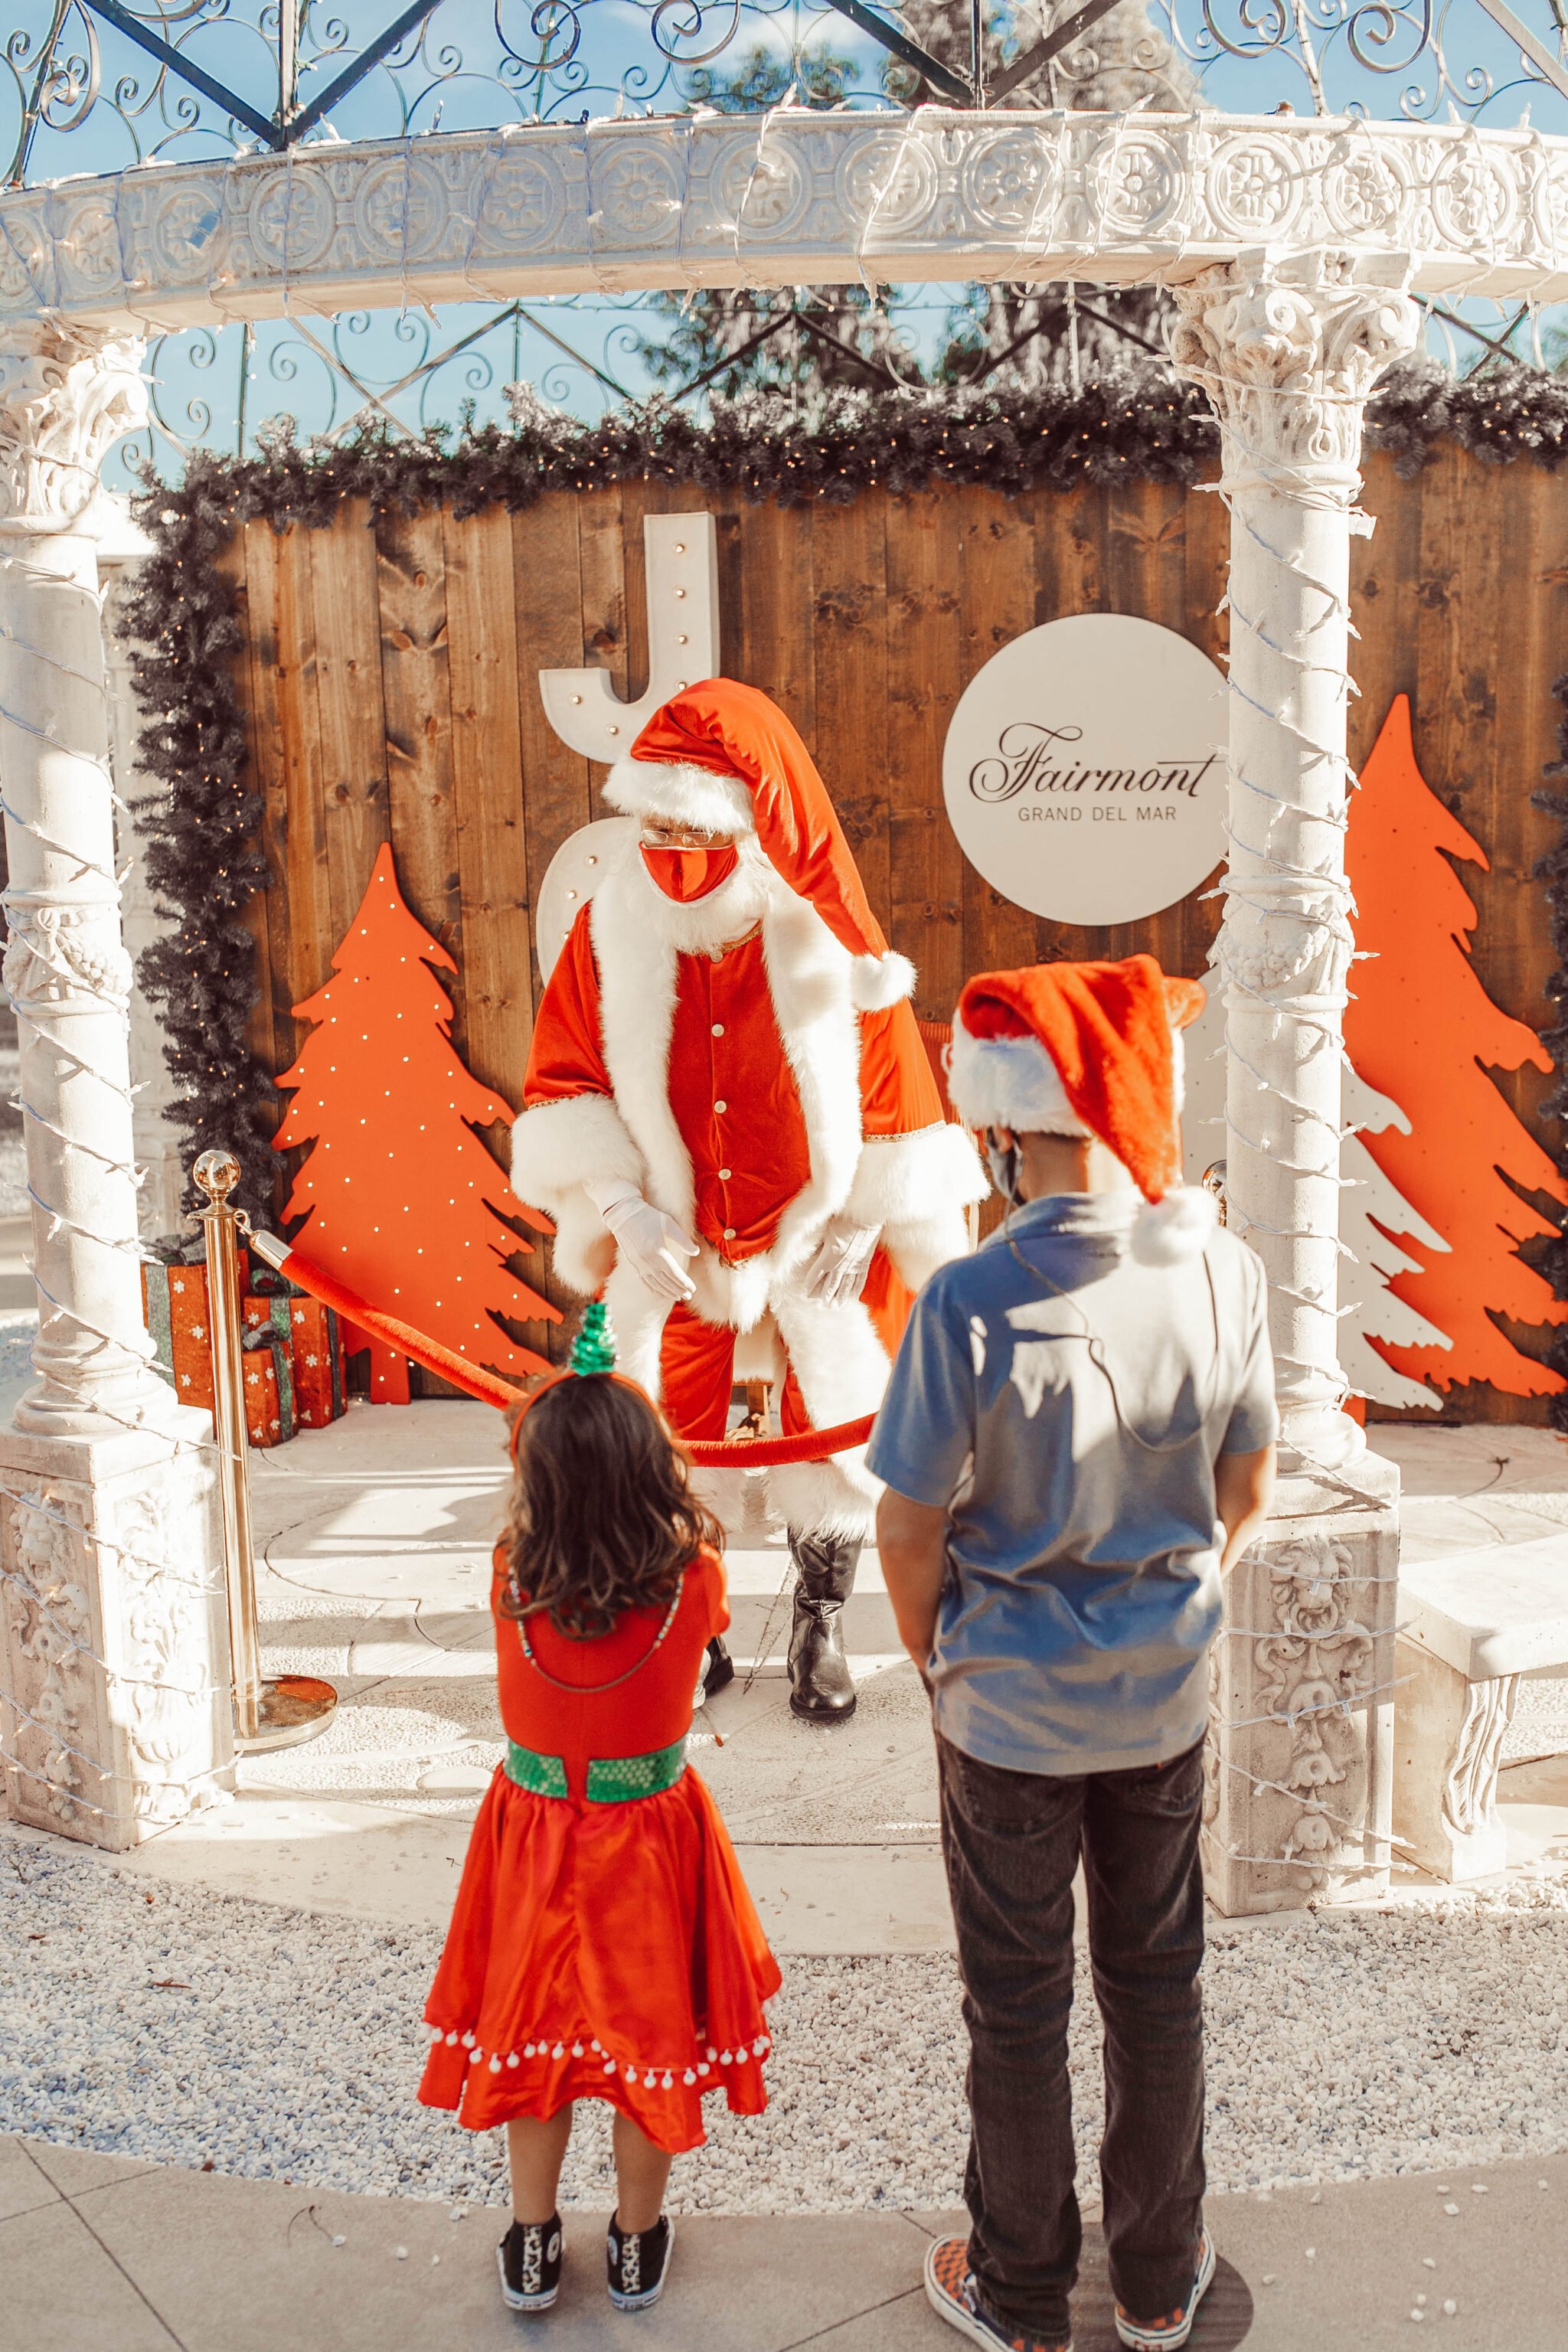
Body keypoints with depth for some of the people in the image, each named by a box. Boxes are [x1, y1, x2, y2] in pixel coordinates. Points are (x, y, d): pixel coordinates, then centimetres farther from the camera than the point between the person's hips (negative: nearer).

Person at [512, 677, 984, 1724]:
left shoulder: (823, 935, -13)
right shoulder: (614, 927, -9)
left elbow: (895, 1085, -4)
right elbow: (563, 1085, -3)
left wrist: (866, 1218, -4)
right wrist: (619, 1203, -15)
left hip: (815, 1242, -1)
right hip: (673, 1246, 1)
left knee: (832, 1431, 11)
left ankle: (822, 1631, 33)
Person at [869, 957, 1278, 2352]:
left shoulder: (972, 1306, -26)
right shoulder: (1224, 1272, -14)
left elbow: (908, 1529, -16)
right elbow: (1249, 1490, -1)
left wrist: (936, 1663, 3)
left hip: (1010, 1712, -3)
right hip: (1165, 1707, 4)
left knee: (1018, 2005, 15)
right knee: (1158, 1984, 21)